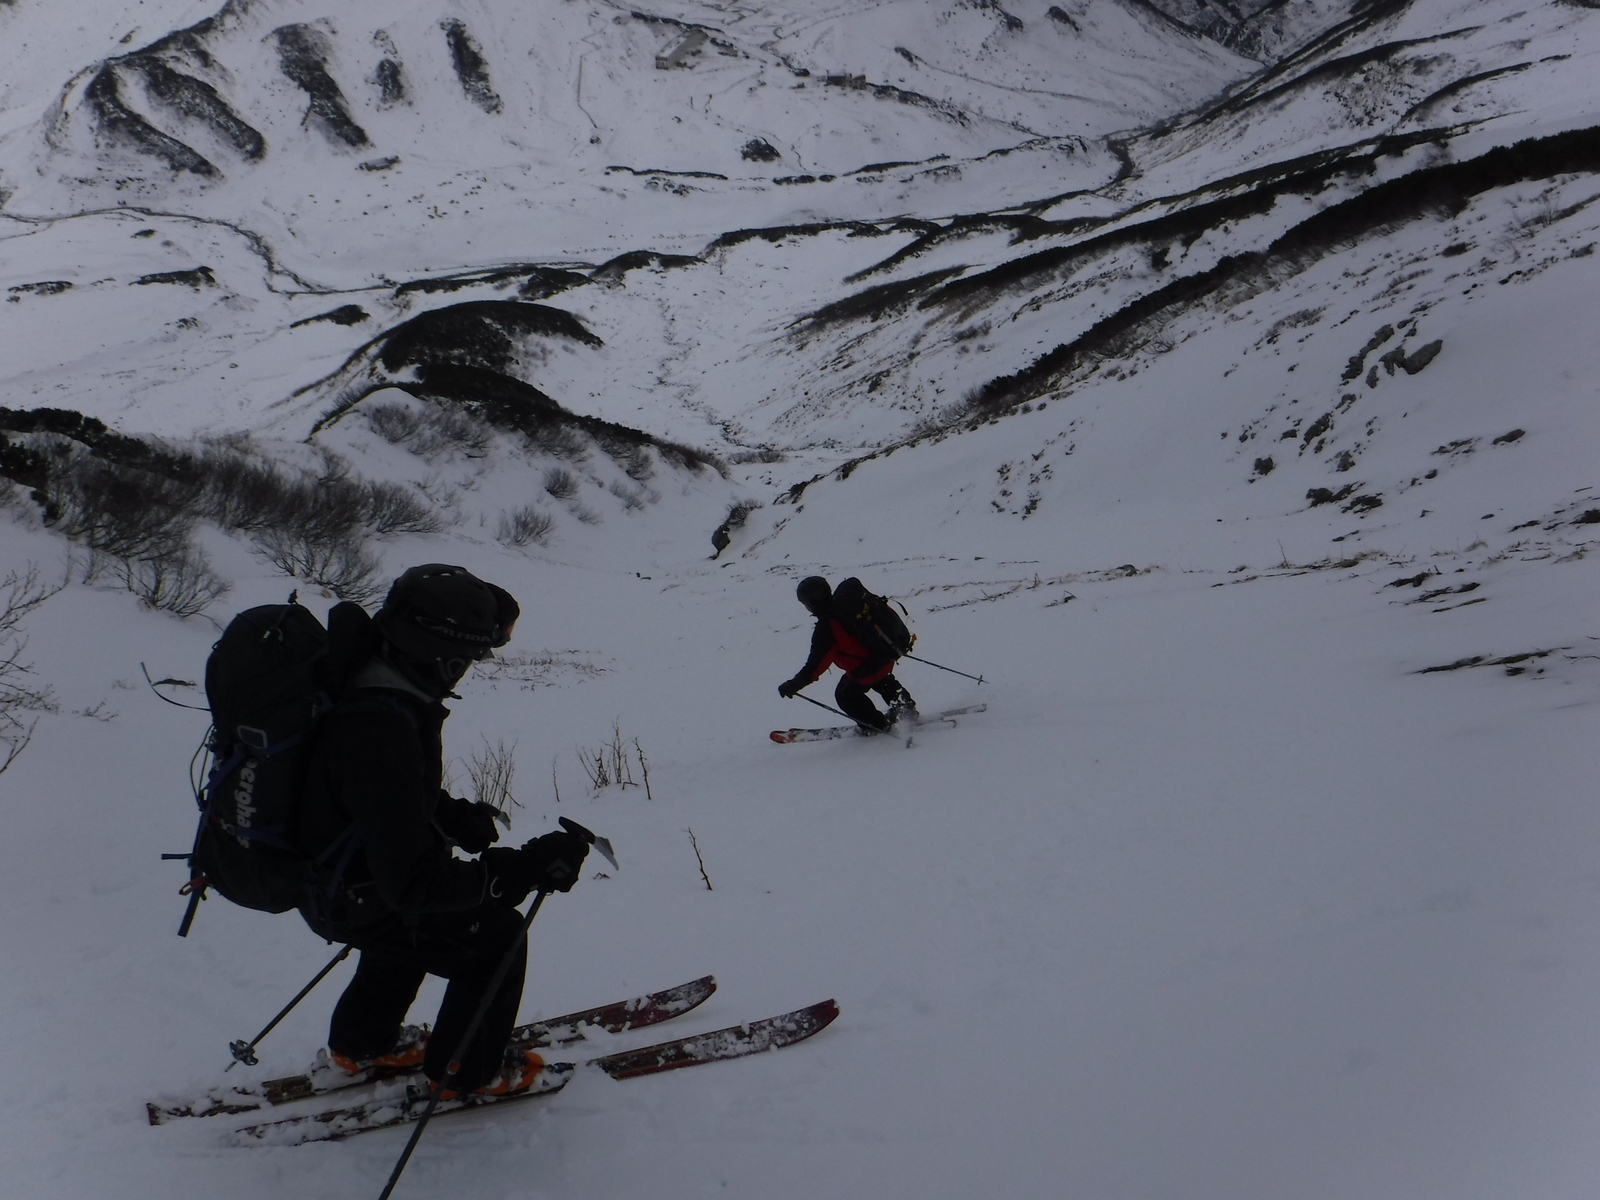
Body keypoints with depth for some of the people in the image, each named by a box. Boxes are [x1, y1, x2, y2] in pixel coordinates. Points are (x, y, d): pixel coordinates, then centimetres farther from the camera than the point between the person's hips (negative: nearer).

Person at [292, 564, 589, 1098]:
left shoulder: (366, 675, -10)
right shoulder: (381, 733, -40)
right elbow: (414, 881, -37)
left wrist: (453, 817, -2)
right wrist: (528, 866, -35)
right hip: (350, 901, -9)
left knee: (420, 917, 35)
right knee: (496, 935, 3)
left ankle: (361, 1042, 54)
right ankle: (469, 1070, 24)